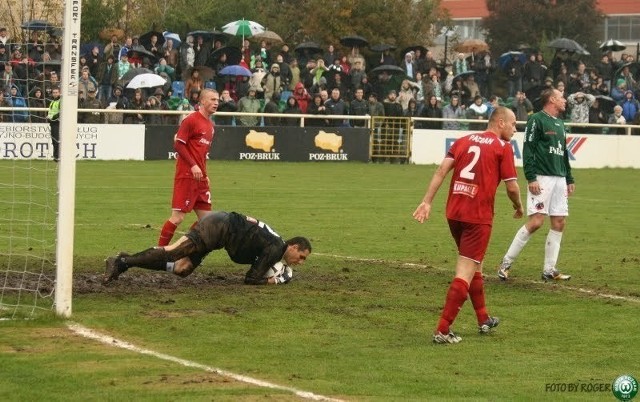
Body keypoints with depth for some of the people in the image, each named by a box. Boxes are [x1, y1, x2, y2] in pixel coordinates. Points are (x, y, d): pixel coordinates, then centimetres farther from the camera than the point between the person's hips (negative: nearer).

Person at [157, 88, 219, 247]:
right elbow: (178, 144, -14)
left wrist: (204, 173, 14)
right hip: (186, 175, -9)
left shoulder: (211, 125, 17)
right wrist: (193, 165, -20)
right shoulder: (191, 120, -9)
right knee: (178, 217, -9)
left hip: (200, 177, 9)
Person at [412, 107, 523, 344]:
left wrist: (427, 202, 1)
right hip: (478, 217, -7)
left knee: (473, 266, 23)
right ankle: (443, 330, -12)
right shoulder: (503, 147, -3)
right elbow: (512, 186, -5)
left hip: (454, 212, 7)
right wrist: (519, 208, 14)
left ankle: (484, 320, 36)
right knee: (466, 273, -5)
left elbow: (441, 171, 3)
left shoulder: (463, 141, 13)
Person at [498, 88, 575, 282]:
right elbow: (528, 149, -12)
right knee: (536, 221, -14)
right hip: (542, 178, -8)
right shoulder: (537, 120, -6)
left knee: (559, 223, 3)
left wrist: (569, 179, 22)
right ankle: (506, 263, -4)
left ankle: (549, 270, 8)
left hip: (560, 179, 8)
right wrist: (531, 178, -18)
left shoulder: (560, 124, 19)